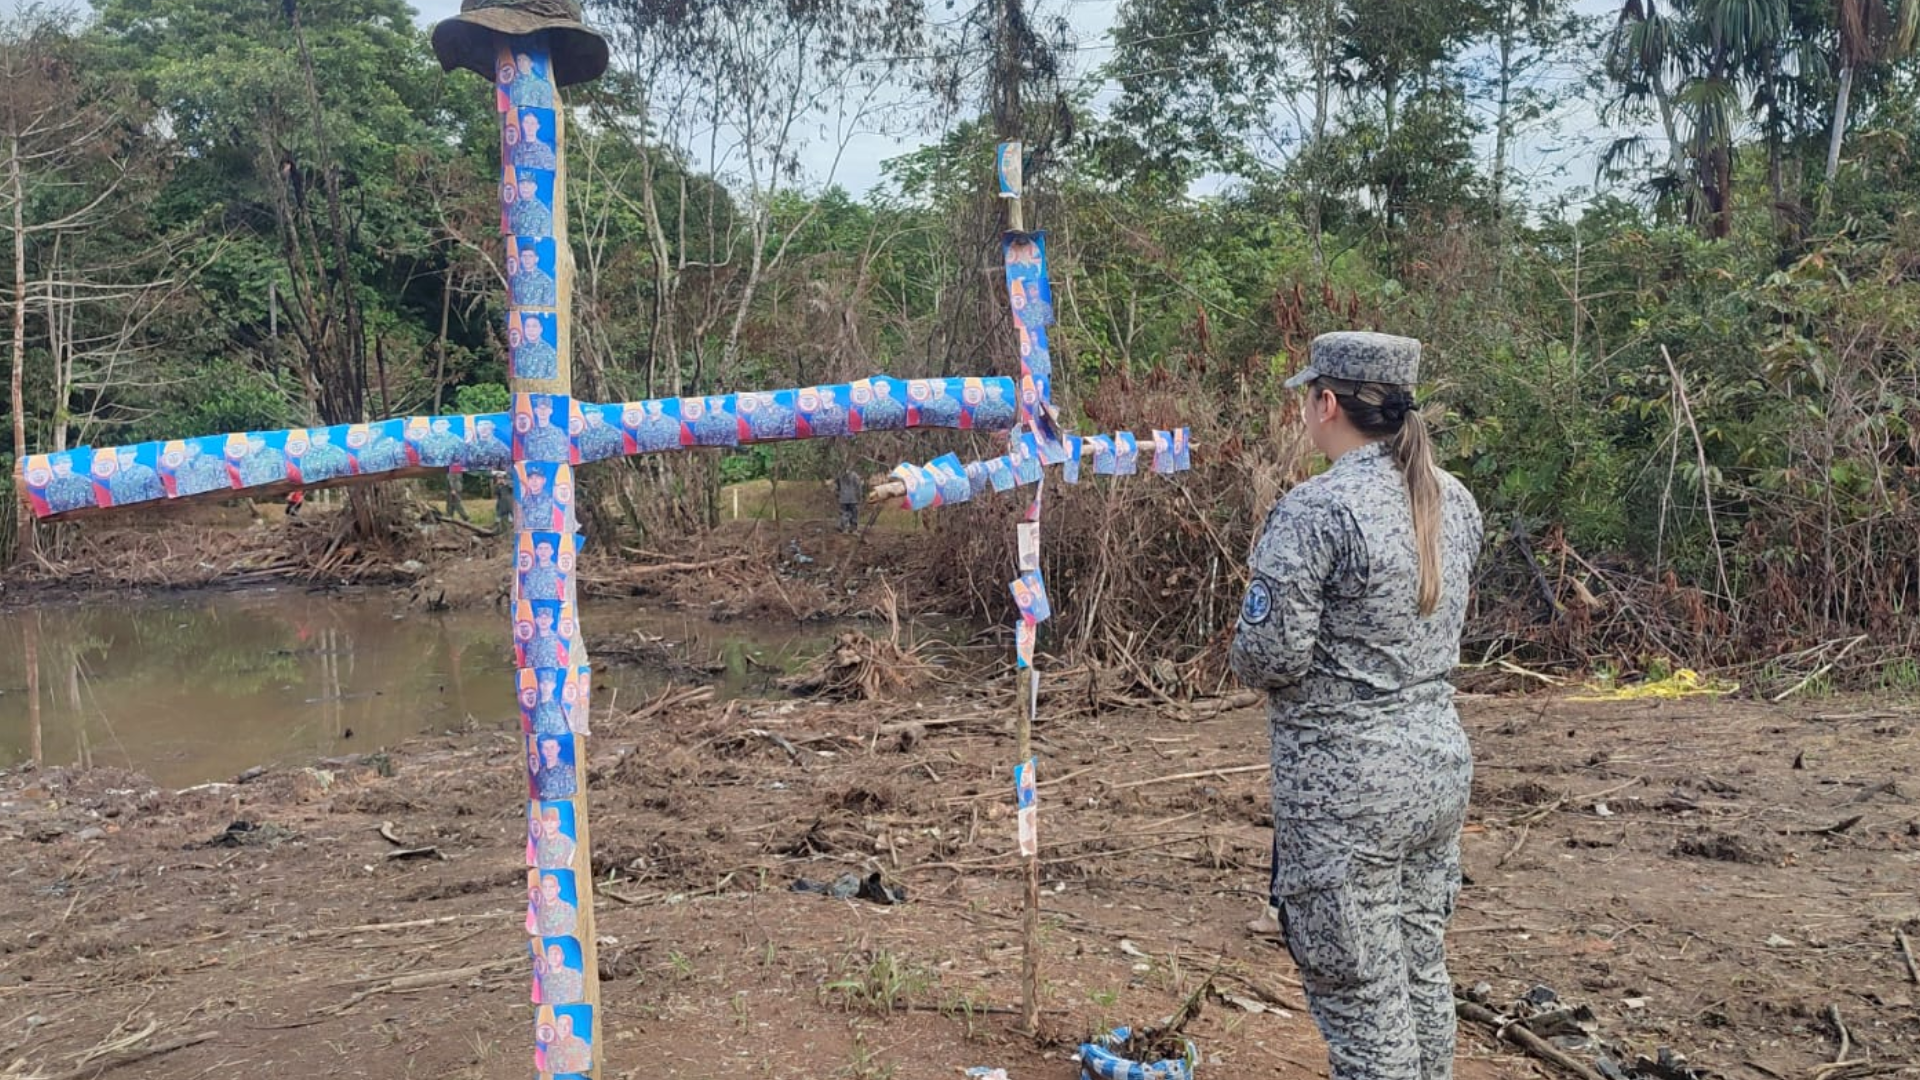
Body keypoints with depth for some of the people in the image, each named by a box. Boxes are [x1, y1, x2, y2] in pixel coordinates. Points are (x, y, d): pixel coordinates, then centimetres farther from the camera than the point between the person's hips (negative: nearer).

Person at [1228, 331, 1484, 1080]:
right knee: (1420, 972, 20)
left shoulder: (1316, 512, -19)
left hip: (1345, 786, -8)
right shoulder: (1454, 502, 6)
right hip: (1439, 765, 8)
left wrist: (1245, 657, 2)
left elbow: (1270, 656, -19)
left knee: (1361, 998, 3)